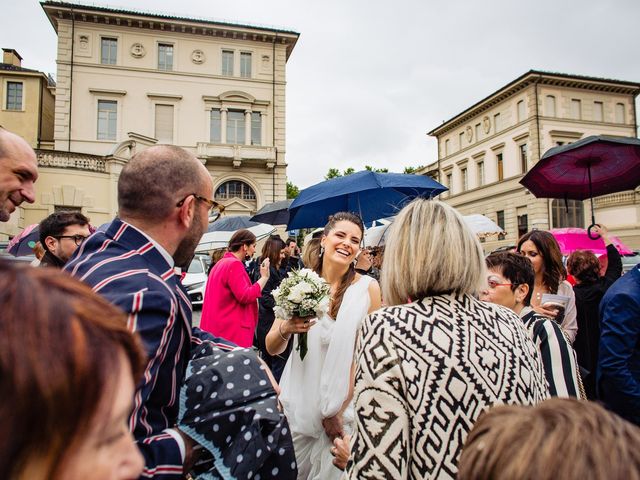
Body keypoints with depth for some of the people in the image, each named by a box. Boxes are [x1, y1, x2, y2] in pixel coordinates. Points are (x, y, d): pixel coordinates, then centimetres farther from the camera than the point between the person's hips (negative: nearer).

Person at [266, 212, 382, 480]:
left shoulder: (367, 287, -9)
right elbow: (272, 348, 1)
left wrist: (339, 411, -8)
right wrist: (285, 330, -20)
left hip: (344, 407, -2)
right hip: (296, 405, 2)